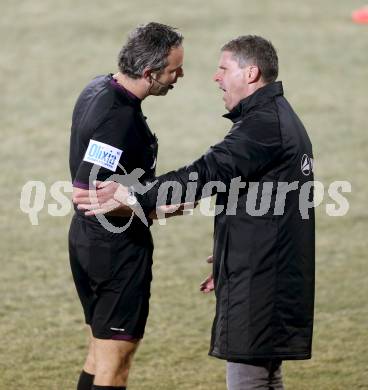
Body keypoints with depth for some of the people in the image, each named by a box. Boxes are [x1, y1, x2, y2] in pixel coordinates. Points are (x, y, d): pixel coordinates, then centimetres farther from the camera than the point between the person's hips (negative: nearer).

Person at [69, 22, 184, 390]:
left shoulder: (98, 88, 4)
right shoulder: (120, 120, -26)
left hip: (88, 237, 10)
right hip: (117, 247, -10)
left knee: (102, 348, 18)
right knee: (115, 356, -4)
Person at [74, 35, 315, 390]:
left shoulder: (263, 125, -17)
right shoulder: (281, 119, 18)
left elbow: (209, 172, -24)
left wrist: (135, 197, -24)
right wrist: (228, 262, 26)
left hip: (258, 284, -11)